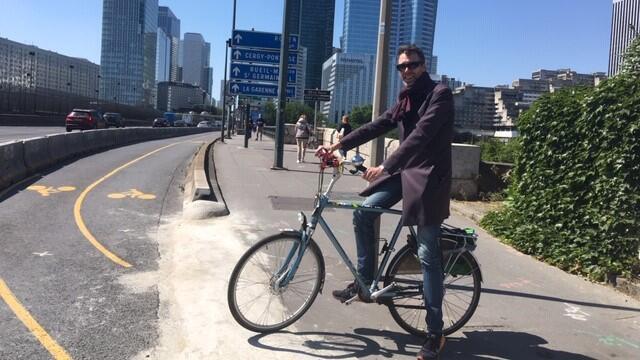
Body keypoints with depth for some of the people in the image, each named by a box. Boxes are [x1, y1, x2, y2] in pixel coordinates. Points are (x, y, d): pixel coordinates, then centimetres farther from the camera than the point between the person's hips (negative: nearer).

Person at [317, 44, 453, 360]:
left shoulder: (440, 94, -11)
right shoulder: (405, 100, 15)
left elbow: (420, 135, -24)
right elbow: (376, 126, 10)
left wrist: (385, 166, -31)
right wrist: (337, 145, 1)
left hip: (428, 177, -8)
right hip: (404, 171, 8)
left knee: (428, 255, -6)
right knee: (363, 212, -5)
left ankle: (435, 333, 3)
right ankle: (364, 281, 14)